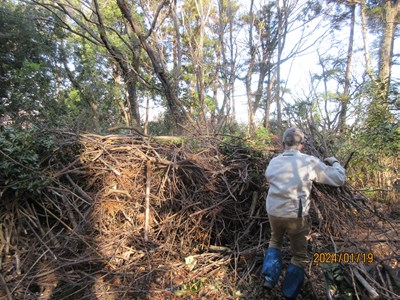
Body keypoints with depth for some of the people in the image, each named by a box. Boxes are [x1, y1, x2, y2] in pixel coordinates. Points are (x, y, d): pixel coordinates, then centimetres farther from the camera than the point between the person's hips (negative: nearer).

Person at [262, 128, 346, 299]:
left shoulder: (274, 162, 1)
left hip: (274, 213, 3)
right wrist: (334, 162, 16)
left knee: (275, 242, 31)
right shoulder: (310, 162, -9)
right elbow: (339, 179, -2)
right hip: (296, 216, -3)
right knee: (299, 256, 18)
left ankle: (270, 278, 19)